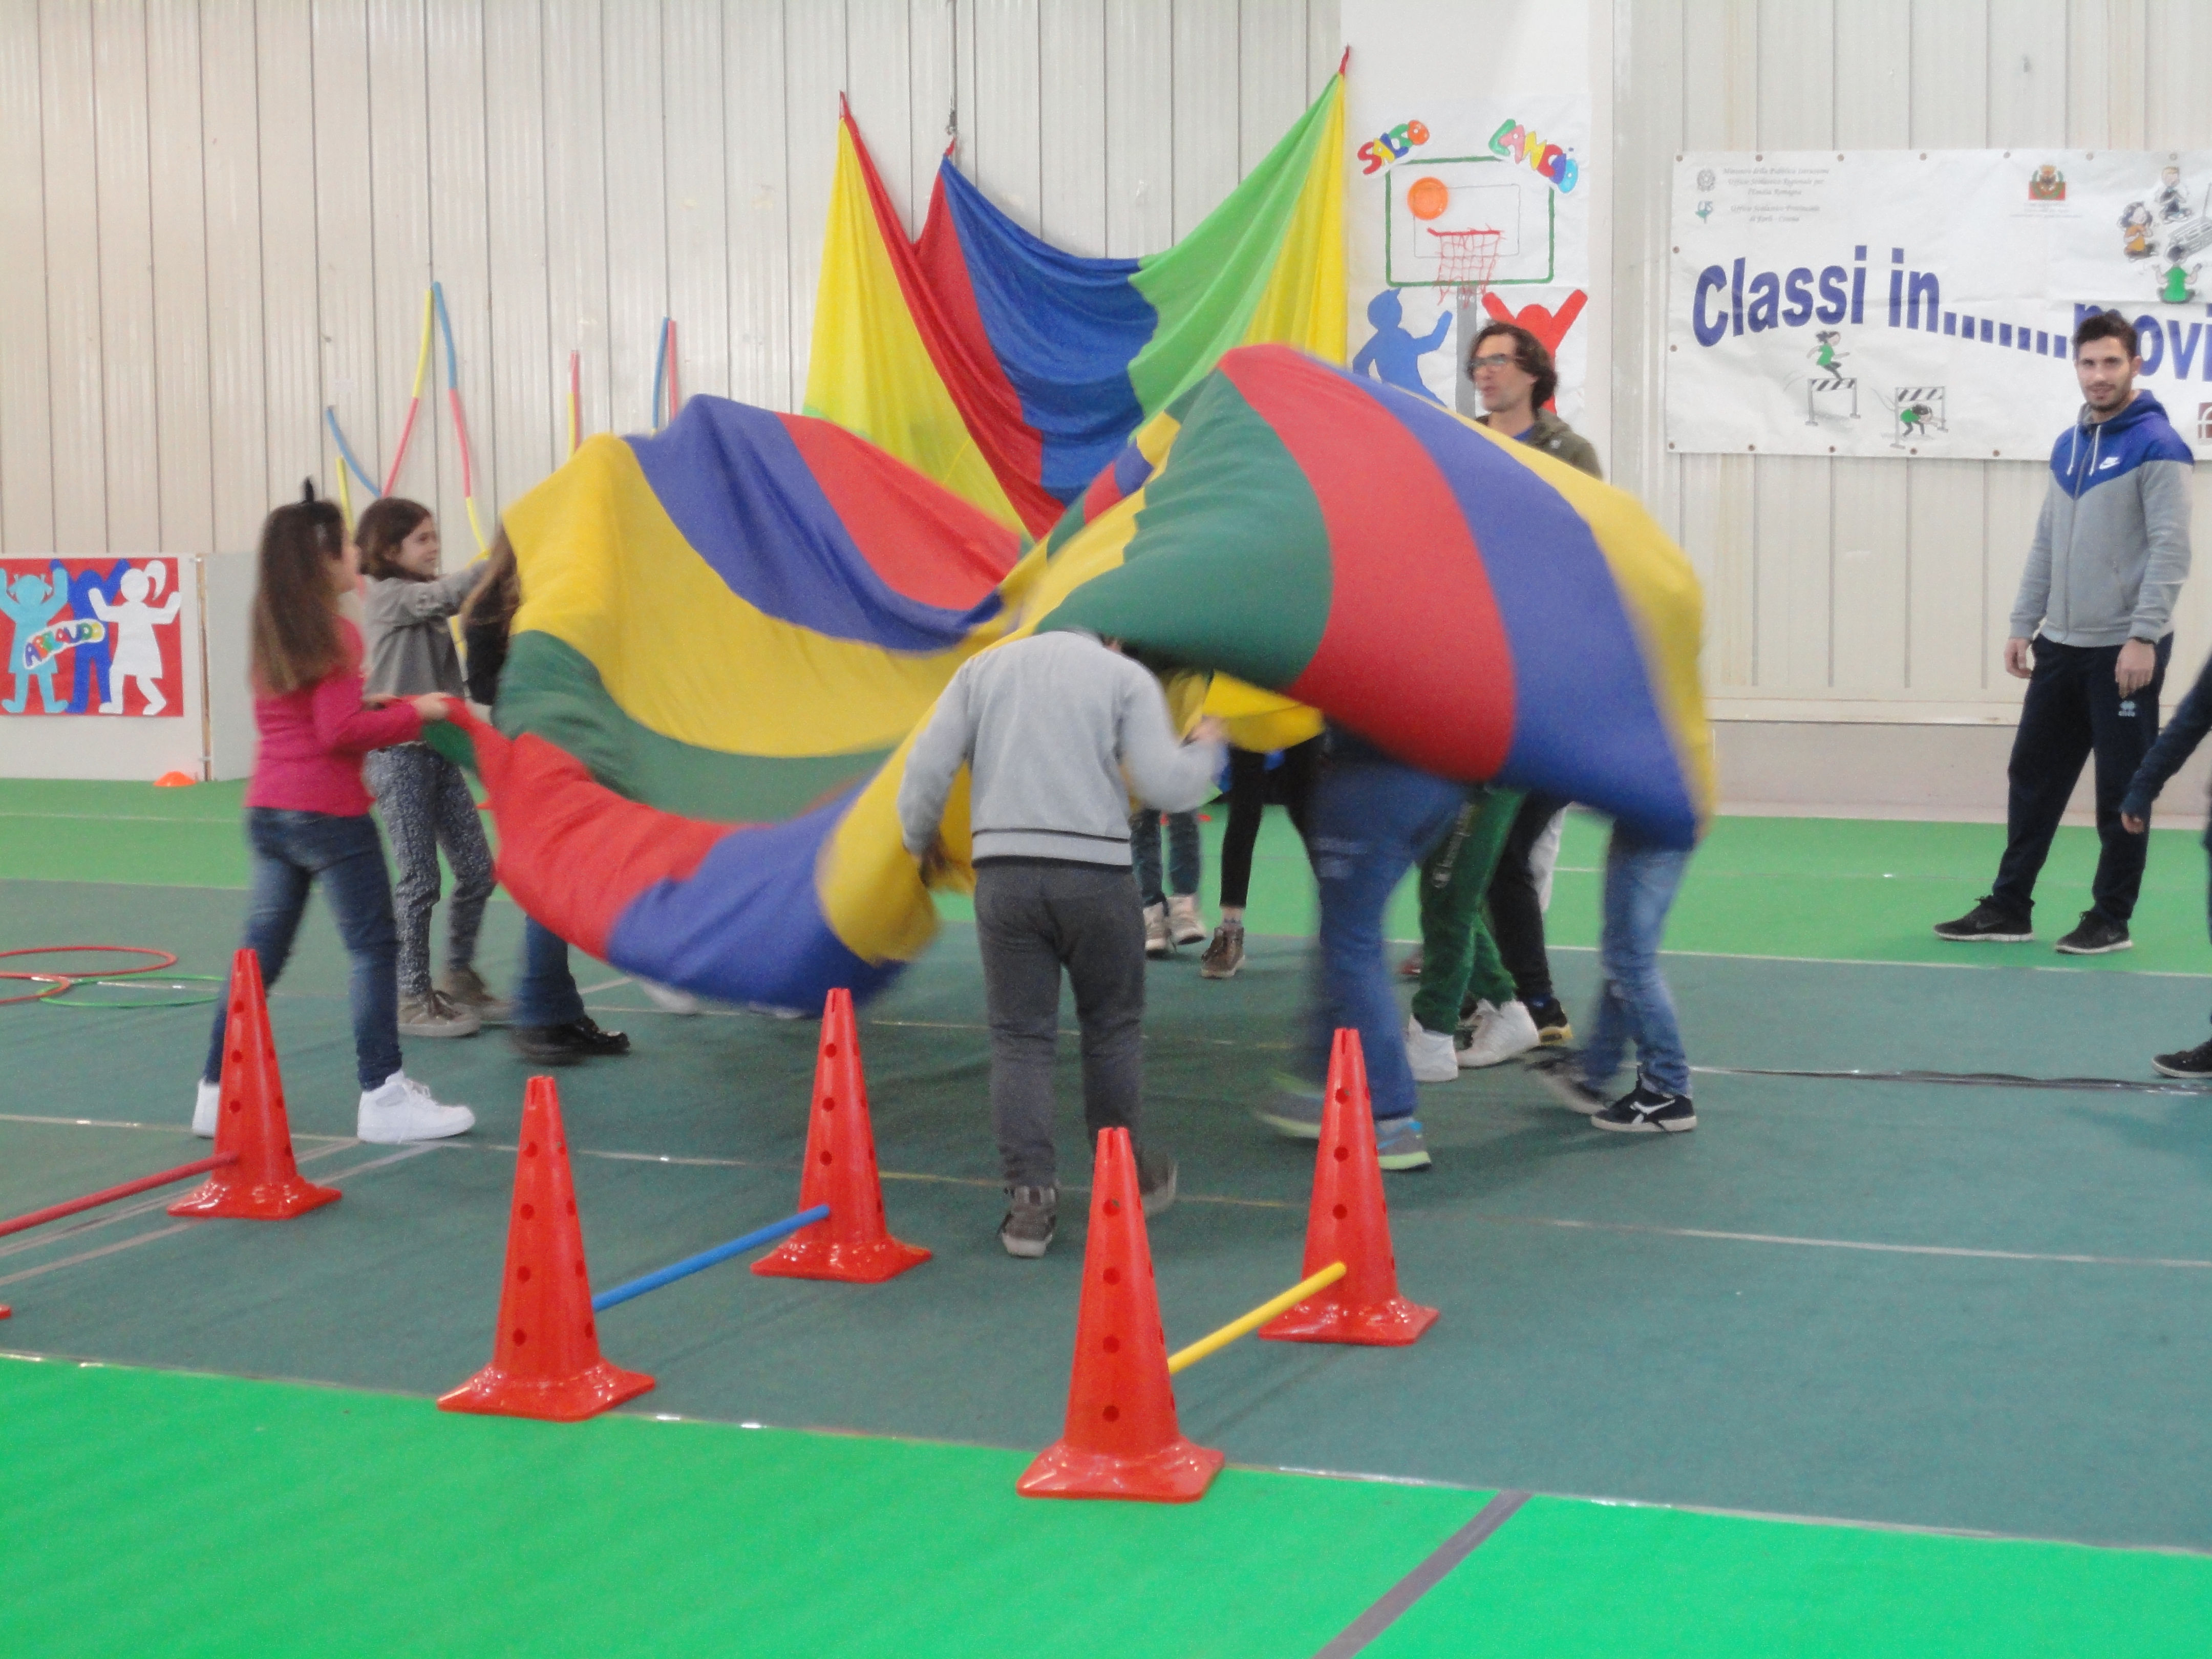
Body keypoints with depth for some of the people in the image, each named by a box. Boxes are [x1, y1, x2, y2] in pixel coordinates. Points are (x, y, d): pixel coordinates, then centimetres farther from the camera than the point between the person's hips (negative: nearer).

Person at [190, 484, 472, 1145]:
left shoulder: (270, 633, 12)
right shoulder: (334, 634, -11)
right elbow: (342, 731, -16)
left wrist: (382, 709, 15)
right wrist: (415, 712, -7)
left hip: (268, 811, 8)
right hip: (328, 812, -8)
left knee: (261, 952, 12)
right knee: (375, 947, -1)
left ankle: (219, 1090, 14)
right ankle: (382, 1095, -3)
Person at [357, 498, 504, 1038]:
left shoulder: (424, 598, 17)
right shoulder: (388, 596, -9)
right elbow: (448, 594, -23)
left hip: (439, 750, 8)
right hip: (398, 755, -8)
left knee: (478, 871, 7)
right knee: (421, 881, -4)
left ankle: (460, 979, 23)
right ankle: (413, 999, 6)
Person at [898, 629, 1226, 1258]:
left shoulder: (984, 668, 15)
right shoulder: (1126, 676, 7)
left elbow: (928, 766, 7)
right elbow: (1163, 785, -4)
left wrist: (920, 841, 24)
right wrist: (1206, 751, 16)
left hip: (1004, 871, 2)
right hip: (1095, 871, -2)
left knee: (1019, 1039, 6)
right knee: (1112, 1029, 15)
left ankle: (1029, 1201, 2)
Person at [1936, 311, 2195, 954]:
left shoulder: (2157, 445, -10)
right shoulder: (2066, 447, 12)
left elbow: (2170, 549, -15)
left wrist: (2143, 637, -20)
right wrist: (2023, 624, 12)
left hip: (2125, 651, -7)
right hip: (2060, 647, 7)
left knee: (2122, 791, 2)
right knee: (2033, 778, 9)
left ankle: (2111, 919, 11)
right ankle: (2009, 908, 17)